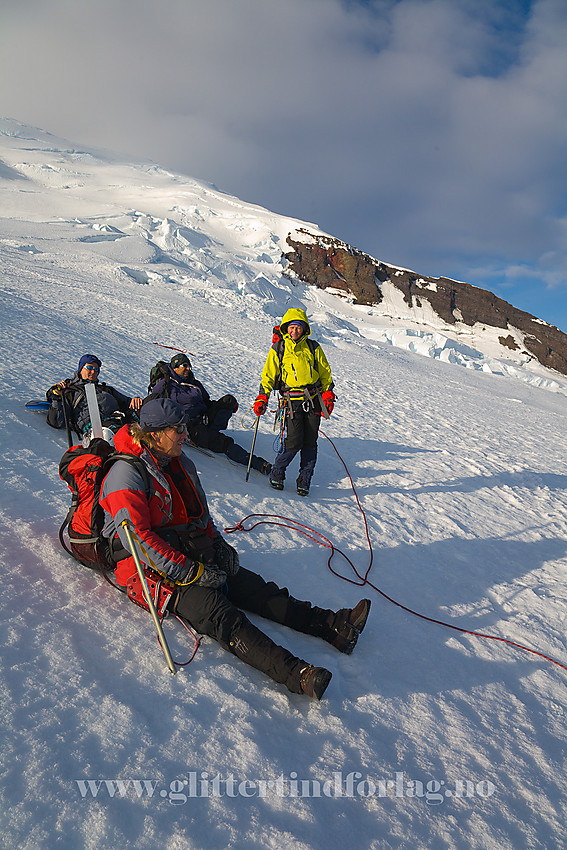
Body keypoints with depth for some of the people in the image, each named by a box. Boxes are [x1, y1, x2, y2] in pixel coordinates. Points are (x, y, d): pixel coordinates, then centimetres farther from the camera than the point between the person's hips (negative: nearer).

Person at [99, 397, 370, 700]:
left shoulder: (182, 464, 11)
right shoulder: (126, 475, -15)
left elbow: (200, 513, 21)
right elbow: (138, 538, -22)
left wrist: (218, 545, 2)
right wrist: (190, 572, -23)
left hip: (192, 557, 8)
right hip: (150, 568, -8)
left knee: (256, 588, -9)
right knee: (222, 616, -28)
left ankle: (333, 626, -16)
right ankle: (295, 674, -43)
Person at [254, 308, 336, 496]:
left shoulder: (313, 348, 9)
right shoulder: (278, 350, 5)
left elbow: (325, 373, 15)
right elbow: (268, 375, 6)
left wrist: (328, 395, 6)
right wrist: (262, 398, -3)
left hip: (313, 400, 3)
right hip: (292, 401, -2)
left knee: (310, 443, 1)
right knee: (294, 442, -12)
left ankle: (304, 481, 13)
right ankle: (277, 474, 11)